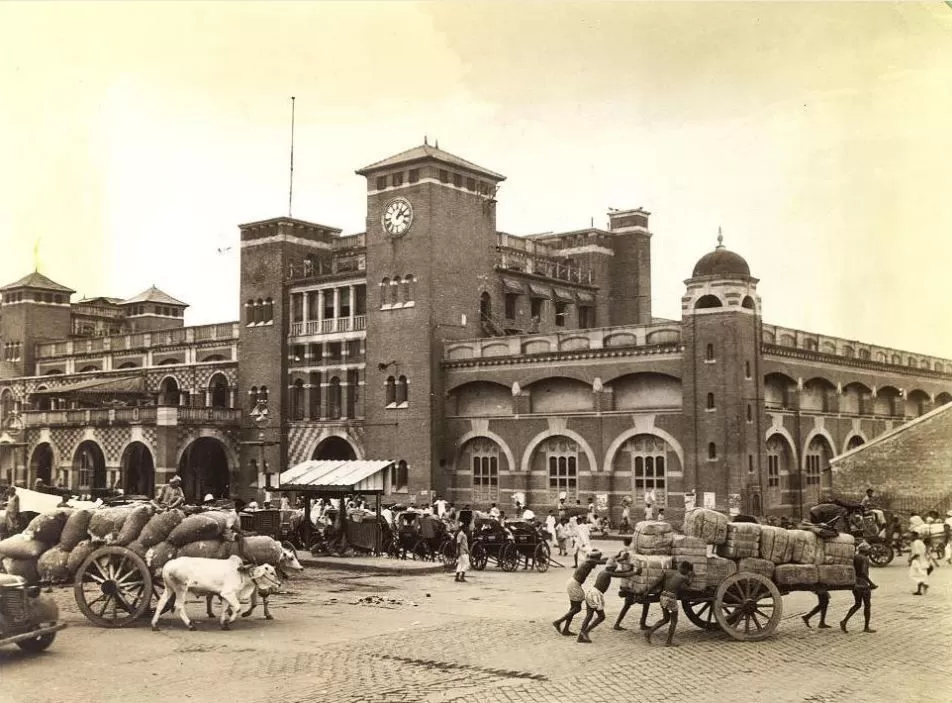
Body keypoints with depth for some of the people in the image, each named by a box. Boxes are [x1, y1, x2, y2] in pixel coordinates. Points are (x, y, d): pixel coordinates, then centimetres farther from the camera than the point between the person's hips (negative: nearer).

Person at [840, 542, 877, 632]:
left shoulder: (853, 557, 9)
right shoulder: (865, 559, -15)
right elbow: (863, 572, -25)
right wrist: (871, 583, -21)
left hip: (854, 584, 8)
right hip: (863, 585, -8)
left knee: (857, 605, 15)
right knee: (867, 605, 6)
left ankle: (844, 621, 2)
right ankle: (866, 627, 12)